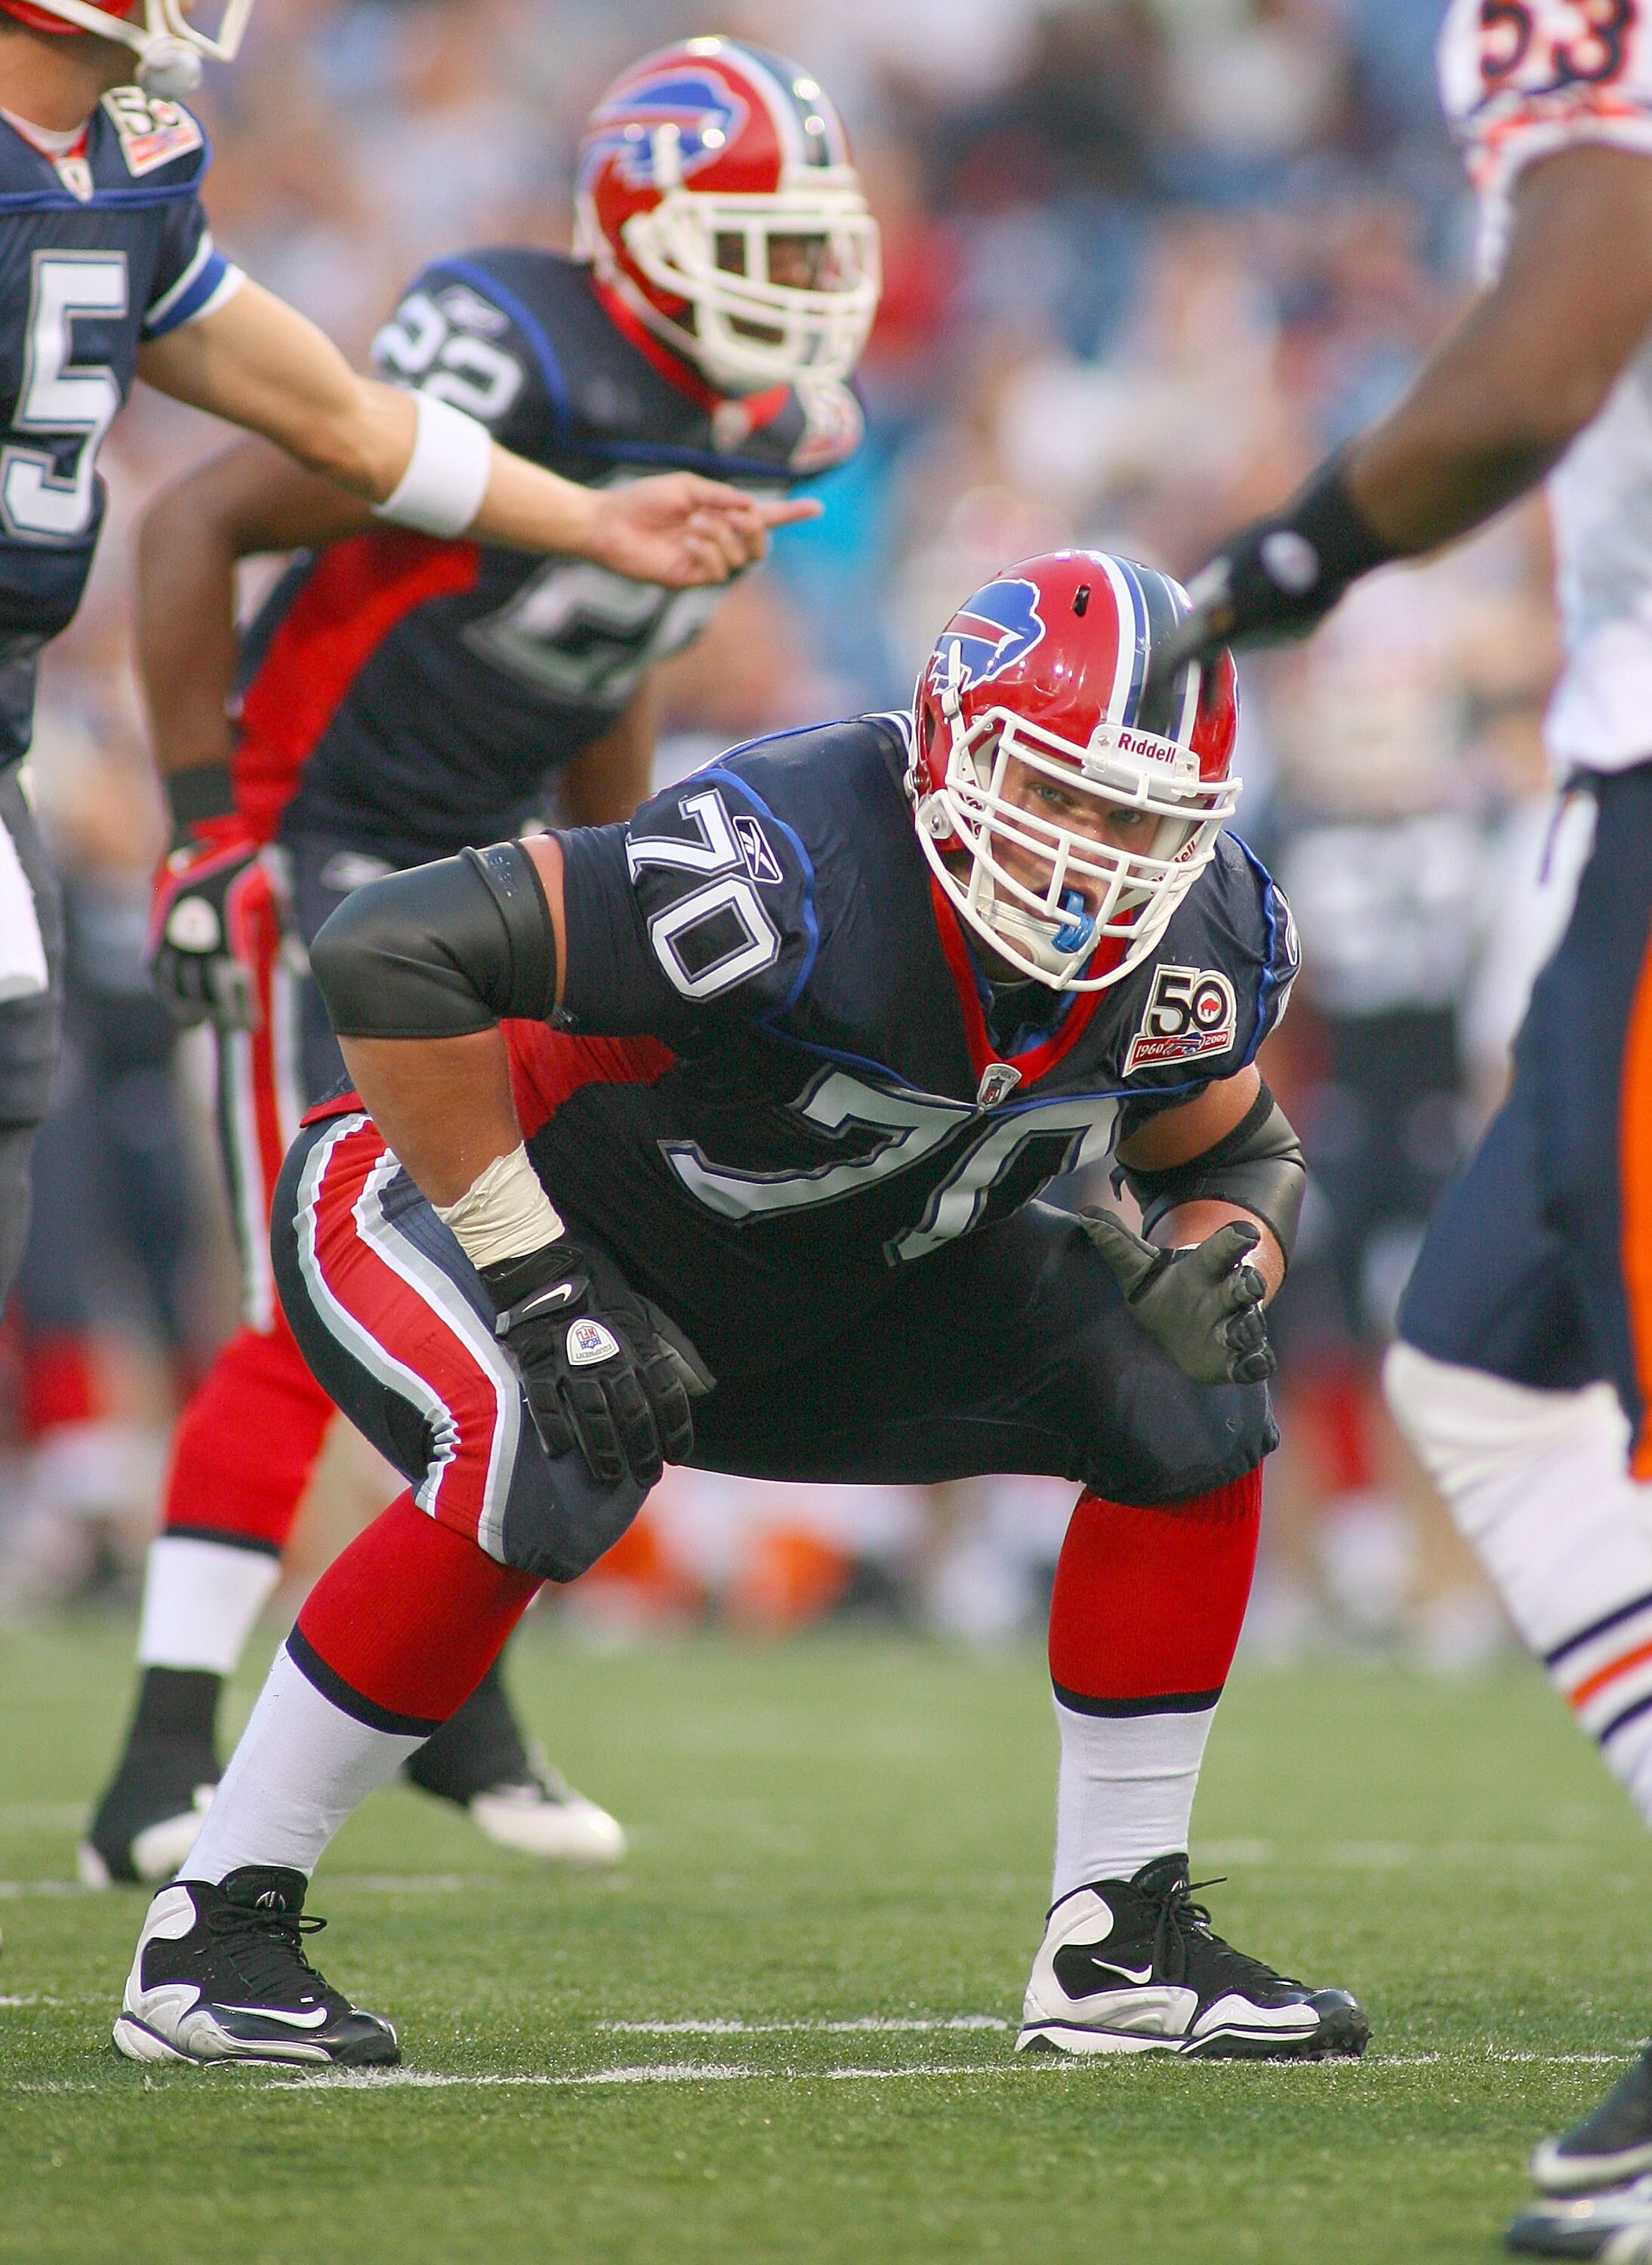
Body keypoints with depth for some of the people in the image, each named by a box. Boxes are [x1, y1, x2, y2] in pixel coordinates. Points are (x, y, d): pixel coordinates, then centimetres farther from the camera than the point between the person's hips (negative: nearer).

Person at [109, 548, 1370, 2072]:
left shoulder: (1194, 946, -14)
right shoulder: (801, 873, -36)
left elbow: (1234, 1154, 9)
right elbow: (390, 952, -38)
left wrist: (1223, 1256, -18)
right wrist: (531, 1284, -32)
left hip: (807, 1301, 7)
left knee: (1190, 1400, -7)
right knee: (544, 1466, -38)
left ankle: (1120, 1943, 2)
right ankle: (214, 1934, -22)